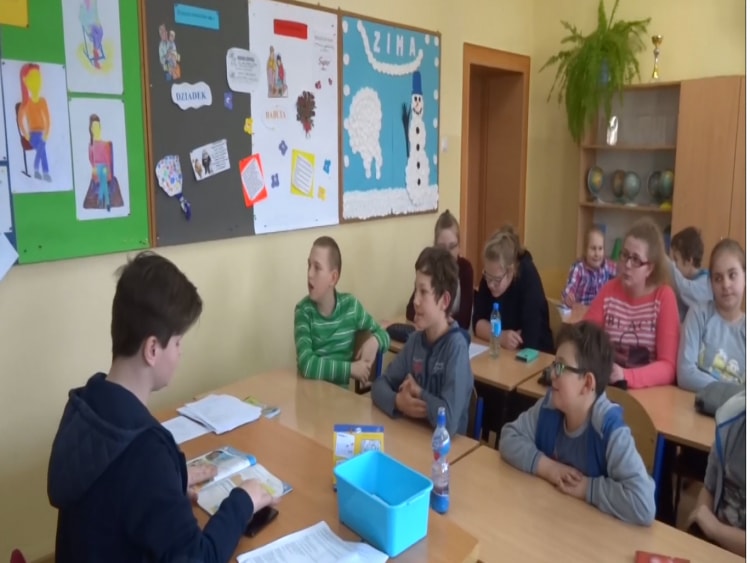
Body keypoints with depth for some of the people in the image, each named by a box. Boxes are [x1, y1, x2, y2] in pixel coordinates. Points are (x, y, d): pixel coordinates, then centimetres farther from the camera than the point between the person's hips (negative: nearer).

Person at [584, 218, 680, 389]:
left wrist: (626, 376, -28)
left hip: (648, 390, -3)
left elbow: (668, 367, -13)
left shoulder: (664, 297, -8)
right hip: (607, 385, 3)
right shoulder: (609, 291, 2)